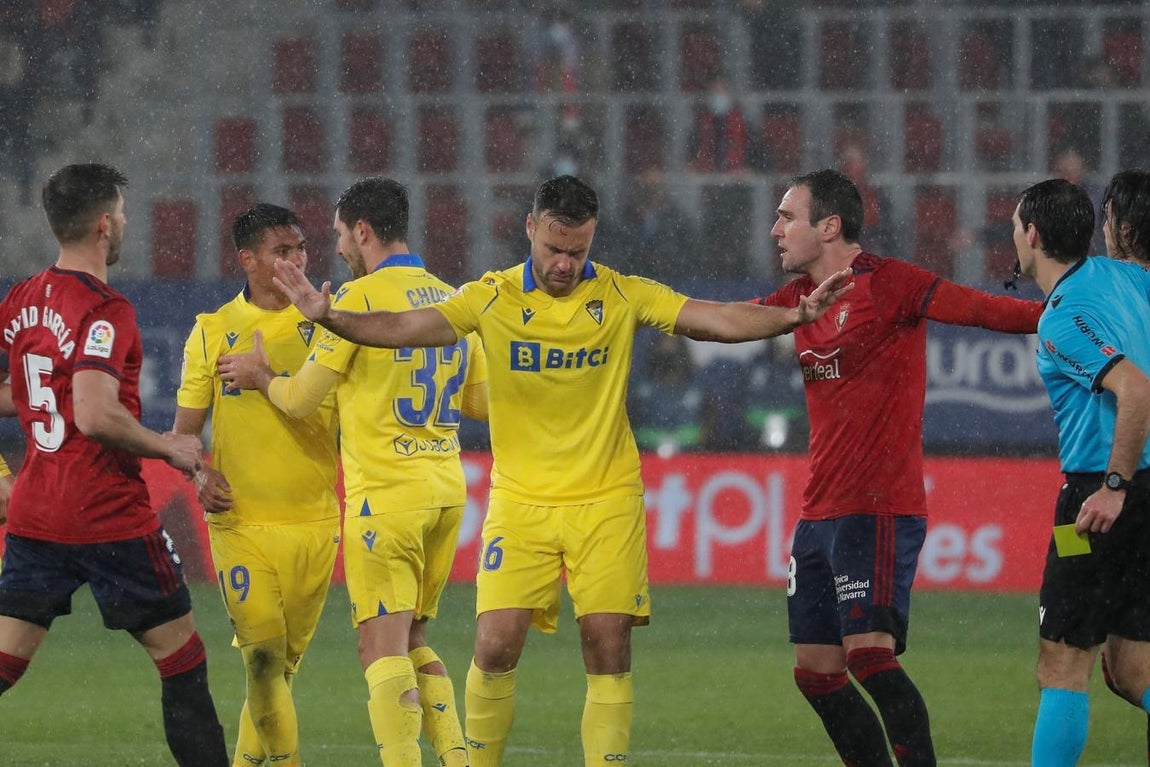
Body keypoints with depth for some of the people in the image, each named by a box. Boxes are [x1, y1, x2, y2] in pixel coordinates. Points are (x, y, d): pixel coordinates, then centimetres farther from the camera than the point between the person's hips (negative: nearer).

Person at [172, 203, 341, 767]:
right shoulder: (215, 331, 3)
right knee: (263, 656, -13)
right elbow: (184, 429, 7)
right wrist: (200, 473, -12)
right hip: (241, 523, -2)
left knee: (285, 660, 9)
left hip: (315, 521, 2)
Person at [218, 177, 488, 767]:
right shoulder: (451, 299, 11)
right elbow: (482, 400, 18)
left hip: (385, 497, -7)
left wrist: (262, 377, 14)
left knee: (383, 647, -8)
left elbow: (301, 399, -6)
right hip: (448, 493, 7)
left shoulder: (361, 296, -9)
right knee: (412, 642, 16)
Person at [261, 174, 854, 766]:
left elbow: (717, 320, -7)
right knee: (495, 646, -8)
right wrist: (328, 317, -28)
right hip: (520, 501, 0)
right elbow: (406, 328, -12)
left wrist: (795, 316, -22)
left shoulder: (623, 296, -1)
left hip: (607, 501, 0)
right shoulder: (493, 298, -3)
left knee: (608, 646, -5)